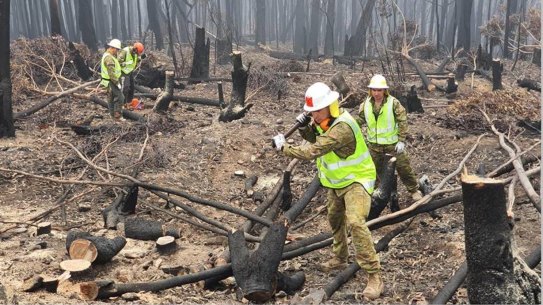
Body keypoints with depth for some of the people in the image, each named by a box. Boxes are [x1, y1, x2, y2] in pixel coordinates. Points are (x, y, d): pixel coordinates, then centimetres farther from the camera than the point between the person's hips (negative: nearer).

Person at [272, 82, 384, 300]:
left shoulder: (342, 128, -34)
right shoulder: (326, 119, -4)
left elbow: (313, 151, -35)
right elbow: (315, 139, 11)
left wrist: (283, 147, -25)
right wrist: (305, 127, -11)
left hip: (356, 180, -10)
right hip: (337, 182, 10)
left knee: (355, 222, -26)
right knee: (335, 219, 23)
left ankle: (375, 276, -21)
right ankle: (339, 258, 45)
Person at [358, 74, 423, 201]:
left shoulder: (393, 103, -16)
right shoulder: (366, 104, -4)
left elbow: (403, 121, -13)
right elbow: (360, 120, 7)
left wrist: (401, 140, -16)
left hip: (393, 143, -3)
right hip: (374, 144, 3)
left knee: (403, 167, 7)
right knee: (376, 169, 18)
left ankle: (414, 190, 25)